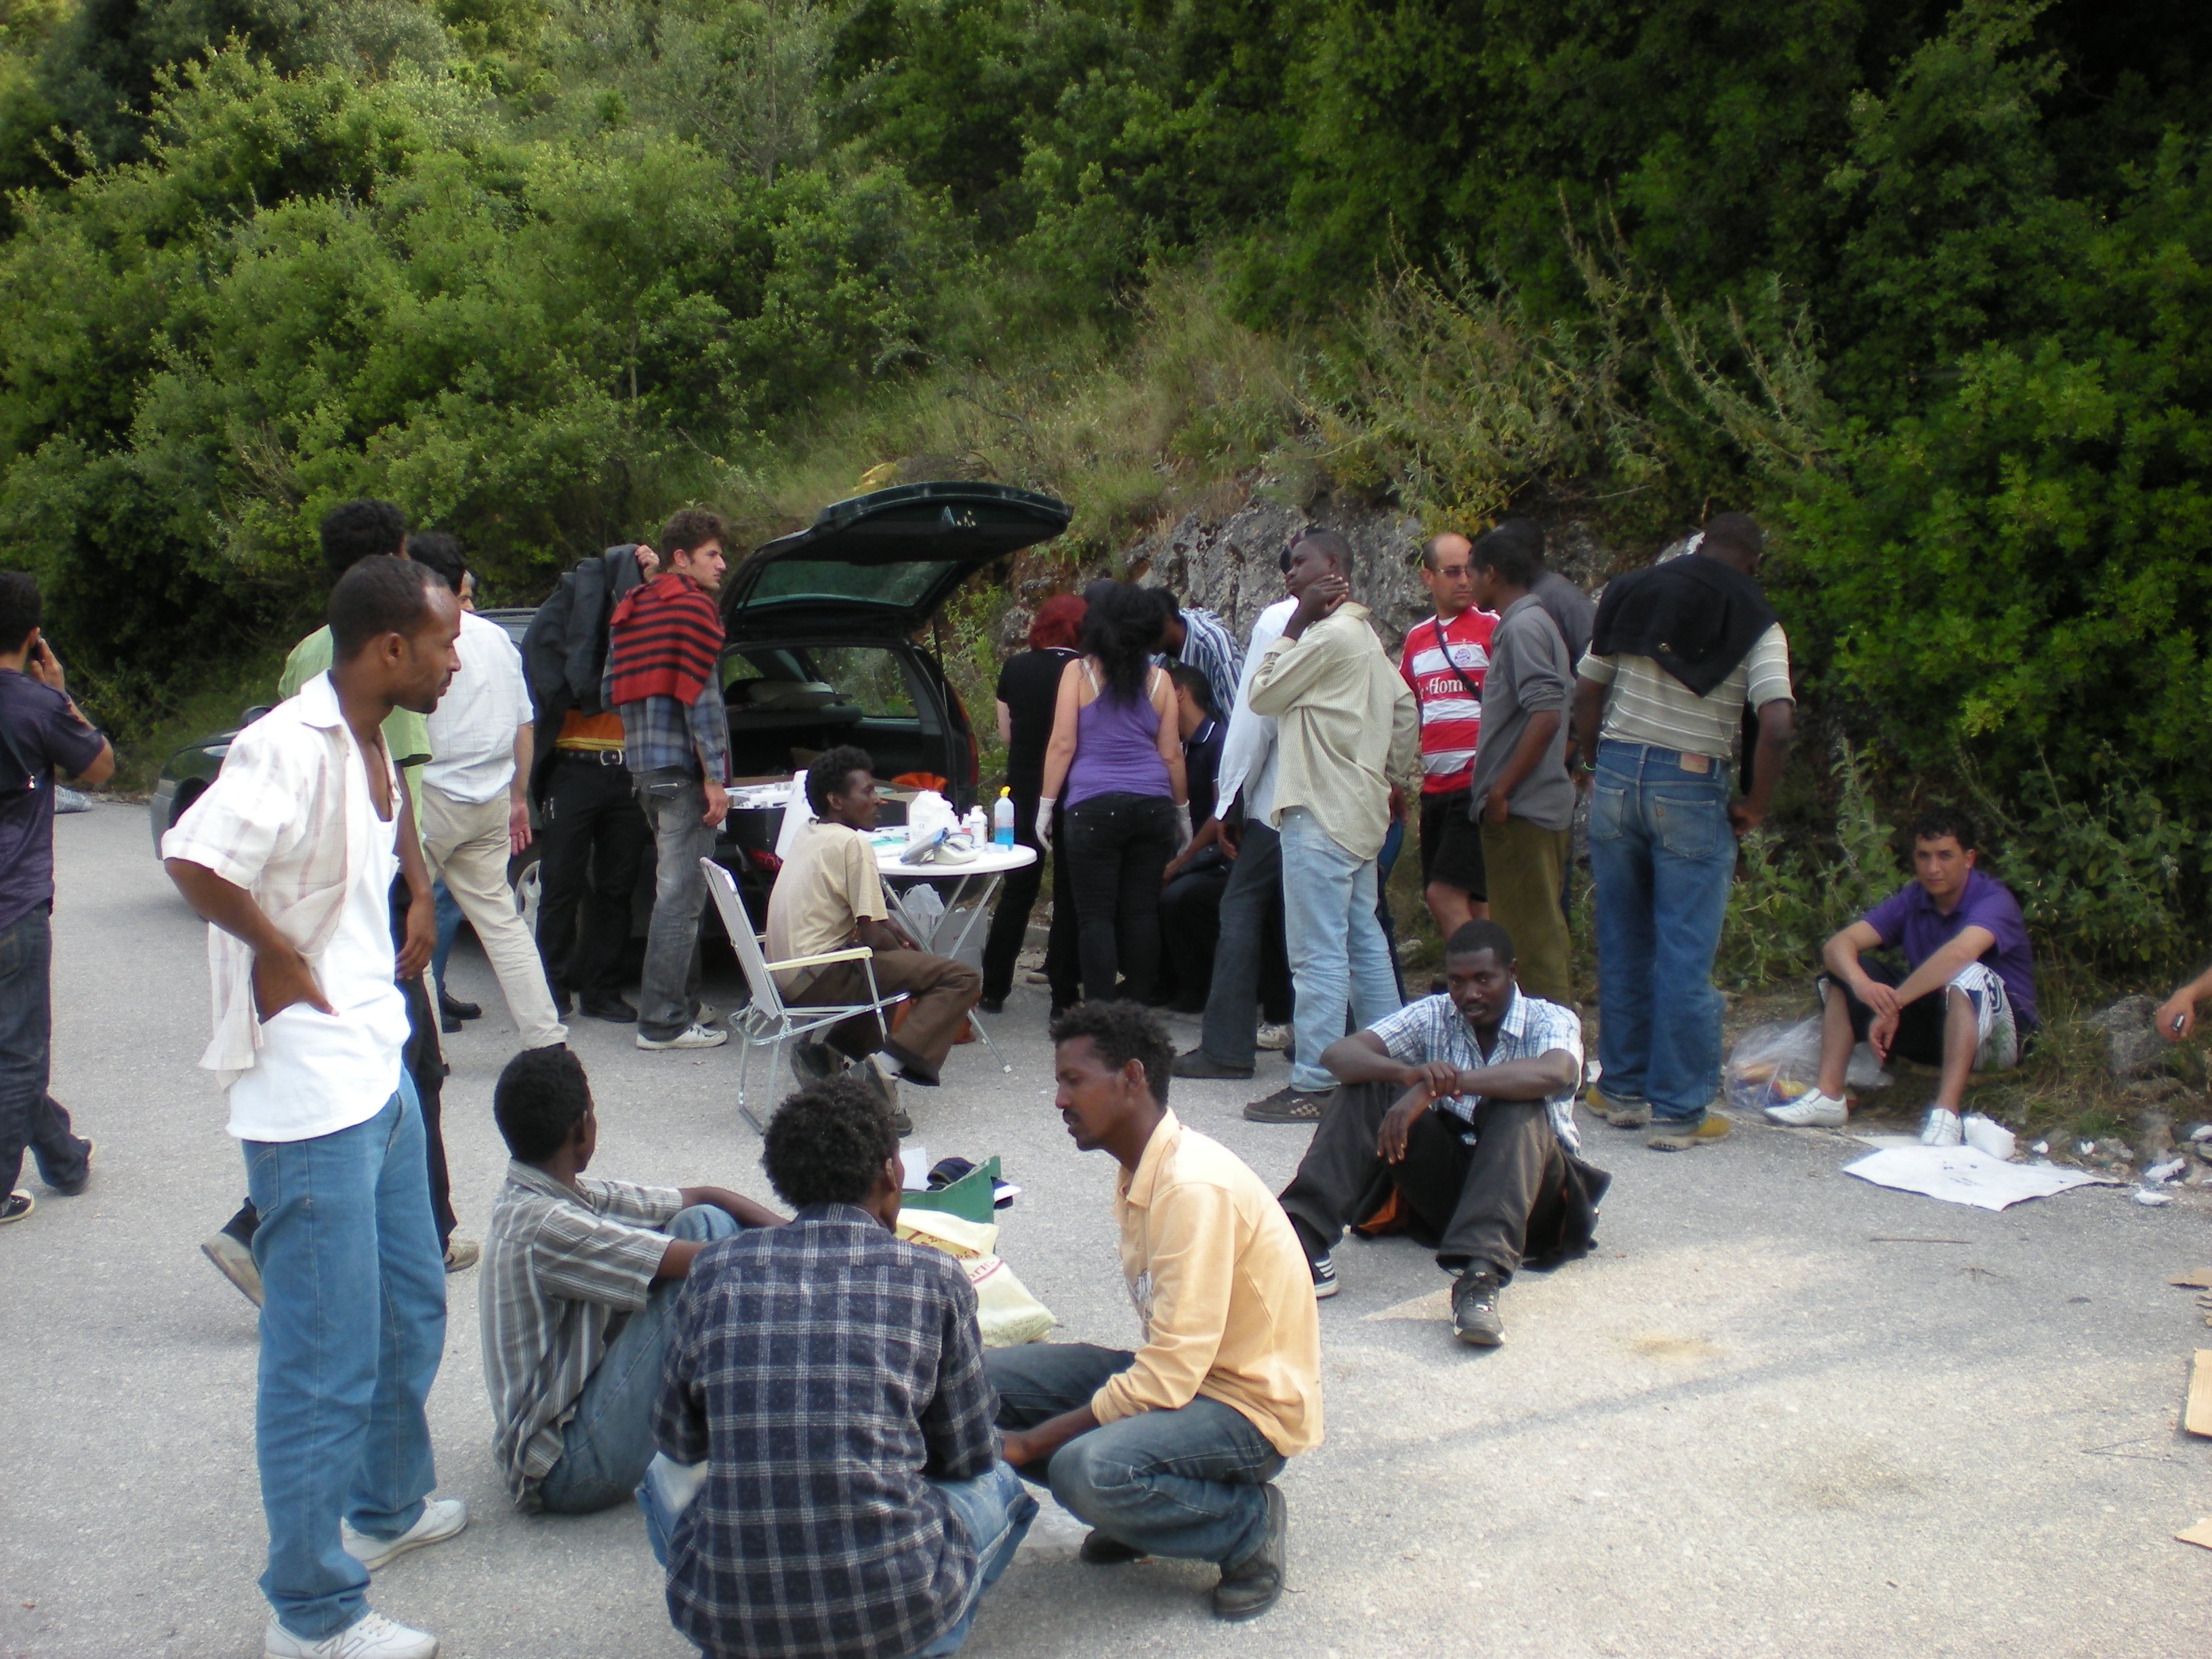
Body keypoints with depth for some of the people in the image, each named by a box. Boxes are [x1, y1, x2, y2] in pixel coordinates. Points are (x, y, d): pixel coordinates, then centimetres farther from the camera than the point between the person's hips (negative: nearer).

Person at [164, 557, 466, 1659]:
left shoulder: (372, 743, 8)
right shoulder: (291, 747, -21)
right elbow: (194, 857, -36)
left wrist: (418, 898, 19)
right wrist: (279, 953, -22)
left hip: (378, 1070, 10)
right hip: (311, 1094, -10)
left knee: (409, 1311, 24)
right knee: (328, 1360, 0)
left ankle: (388, 1505, 44)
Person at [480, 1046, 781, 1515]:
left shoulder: (569, 1197, 5)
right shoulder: (542, 1224, -24)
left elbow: (700, 1196, 6)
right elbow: (705, 1261, -25)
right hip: (565, 1469, -9)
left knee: (704, 1221, -1)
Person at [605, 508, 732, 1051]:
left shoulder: (632, 609, 18)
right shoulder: (692, 607, -9)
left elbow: (610, 692, 16)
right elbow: (701, 698, -15)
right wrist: (715, 778, -15)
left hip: (641, 763, 9)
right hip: (681, 767, -9)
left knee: (676, 888, 17)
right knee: (681, 893, -7)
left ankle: (679, 1004, 24)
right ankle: (664, 1021, -5)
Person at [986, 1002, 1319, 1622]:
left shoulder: (1194, 1186, -26)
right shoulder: (1141, 1171, 5)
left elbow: (1170, 1378, -28)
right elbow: (1170, 1351, 8)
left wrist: (1030, 1443, -21)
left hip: (1251, 1406, -9)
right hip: (1183, 1371, 9)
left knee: (1087, 1469, -34)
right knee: (982, 1379, -5)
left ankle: (1248, 1524, -7)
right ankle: (1133, 1507, 8)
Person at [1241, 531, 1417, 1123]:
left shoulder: (1331, 636, -14)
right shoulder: (1364, 636, 17)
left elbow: (1263, 694, -9)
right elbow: (1405, 710, 21)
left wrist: (1294, 624, -4)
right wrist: (1383, 773, 21)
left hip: (1321, 812, -10)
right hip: (1359, 810, 10)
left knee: (1318, 951, -8)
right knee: (1364, 940, 15)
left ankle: (1314, 1085, -6)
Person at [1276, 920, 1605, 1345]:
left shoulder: (1552, 1020, -7)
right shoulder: (1433, 1016, 3)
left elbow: (1554, 1074, -33)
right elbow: (1337, 1054, -11)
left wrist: (1440, 1085, -40)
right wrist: (1411, 1074, -33)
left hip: (1529, 1186, -3)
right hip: (1445, 1180, 3)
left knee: (1518, 1106, -33)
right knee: (1367, 1088, -15)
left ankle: (1480, 1276, -52)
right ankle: (1303, 1244, -30)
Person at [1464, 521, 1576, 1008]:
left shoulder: (1522, 626, -14)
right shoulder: (1531, 622, 16)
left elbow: (1545, 715, -23)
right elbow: (1559, 706, 20)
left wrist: (1500, 791, -19)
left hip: (1521, 808, -10)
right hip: (1540, 803, 10)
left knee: (1531, 933, -5)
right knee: (1539, 928, 16)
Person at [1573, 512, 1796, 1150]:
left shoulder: (1633, 593, 8)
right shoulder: (1755, 624, -3)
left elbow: (1586, 693, 7)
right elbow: (1776, 726, -14)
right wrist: (1755, 807, -2)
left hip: (1616, 775, 4)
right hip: (1692, 790, -4)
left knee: (1622, 944, 14)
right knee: (1686, 956, 1)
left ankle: (1625, 1091, 23)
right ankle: (1677, 1113, 5)